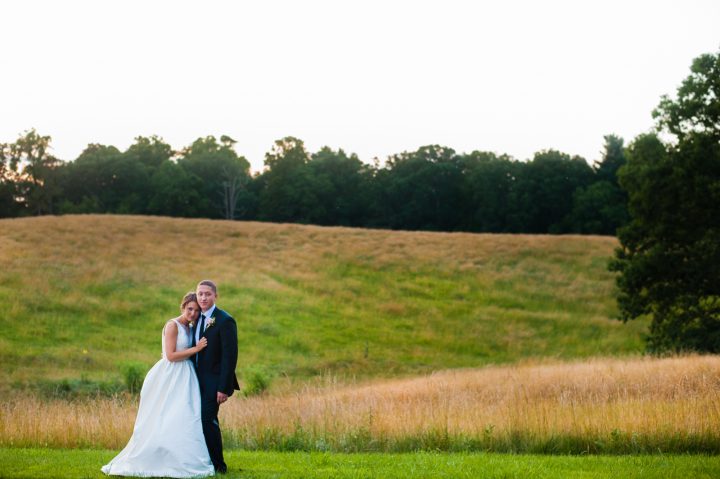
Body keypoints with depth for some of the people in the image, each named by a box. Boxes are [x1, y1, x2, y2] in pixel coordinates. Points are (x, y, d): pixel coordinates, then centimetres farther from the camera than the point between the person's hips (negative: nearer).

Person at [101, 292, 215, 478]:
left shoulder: (190, 328, 14)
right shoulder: (172, 325, -10)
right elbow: (171, 355, -16)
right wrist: (196, 349, -14)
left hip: (184, 379, 7)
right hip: (170, 378, -7)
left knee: (185, 419, 3)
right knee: (163, 420, -5)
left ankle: (183, 461, 6)